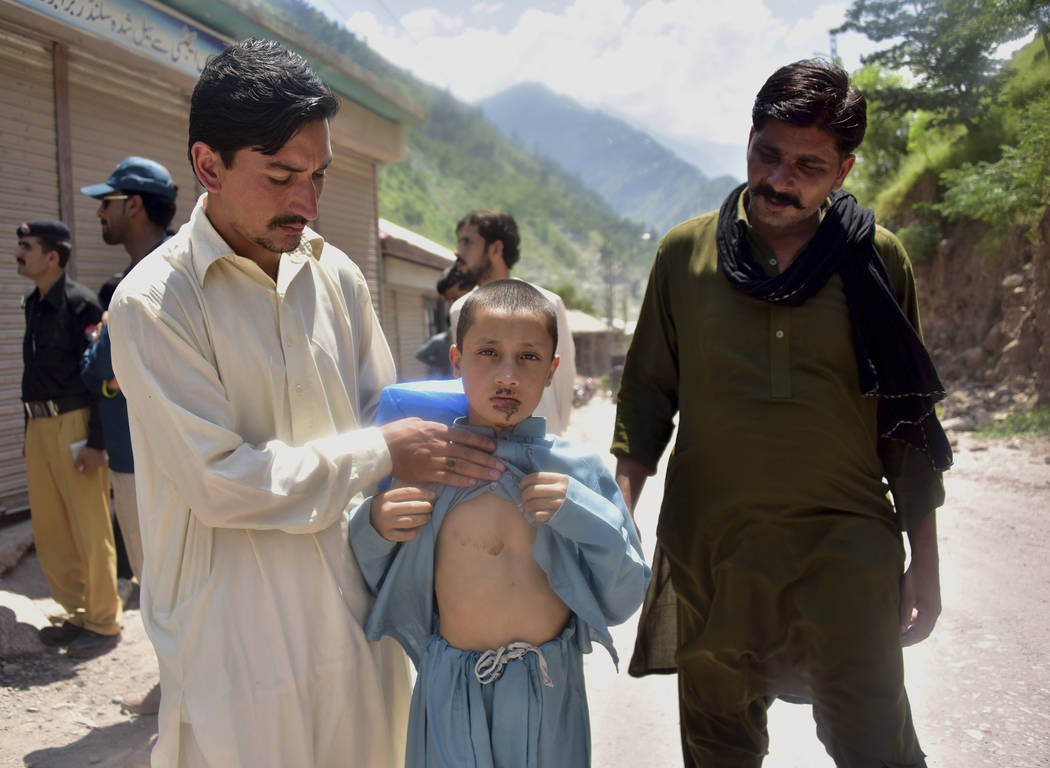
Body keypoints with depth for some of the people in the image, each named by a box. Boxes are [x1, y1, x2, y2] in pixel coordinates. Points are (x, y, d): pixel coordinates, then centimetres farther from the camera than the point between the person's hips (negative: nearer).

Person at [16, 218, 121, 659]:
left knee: (90, 528, -1)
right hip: (38, 426, 8)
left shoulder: (79, 303, -11)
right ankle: (79, 614, 26)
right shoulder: (33, 304, 13)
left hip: (73, 425, -8)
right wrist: (31, 426, 17)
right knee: (49, 528, 13)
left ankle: (104, 624, 11)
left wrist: (94, 441, -18)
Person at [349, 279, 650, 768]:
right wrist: (372, 528, -16)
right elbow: (376, 592, 3)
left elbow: (624, 602, -5)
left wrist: (584, 514, -18)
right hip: (450, 689, 0)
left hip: (548, 690, 1)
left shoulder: (577, 470, -6)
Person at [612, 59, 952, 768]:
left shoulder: (878, 259, 1)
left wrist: (925, 562, 5)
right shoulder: (685, 252, 1)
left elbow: (909, 417, 5)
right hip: (709, 547, 1)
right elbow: (649, 392, 6)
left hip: (846, 545, 0)